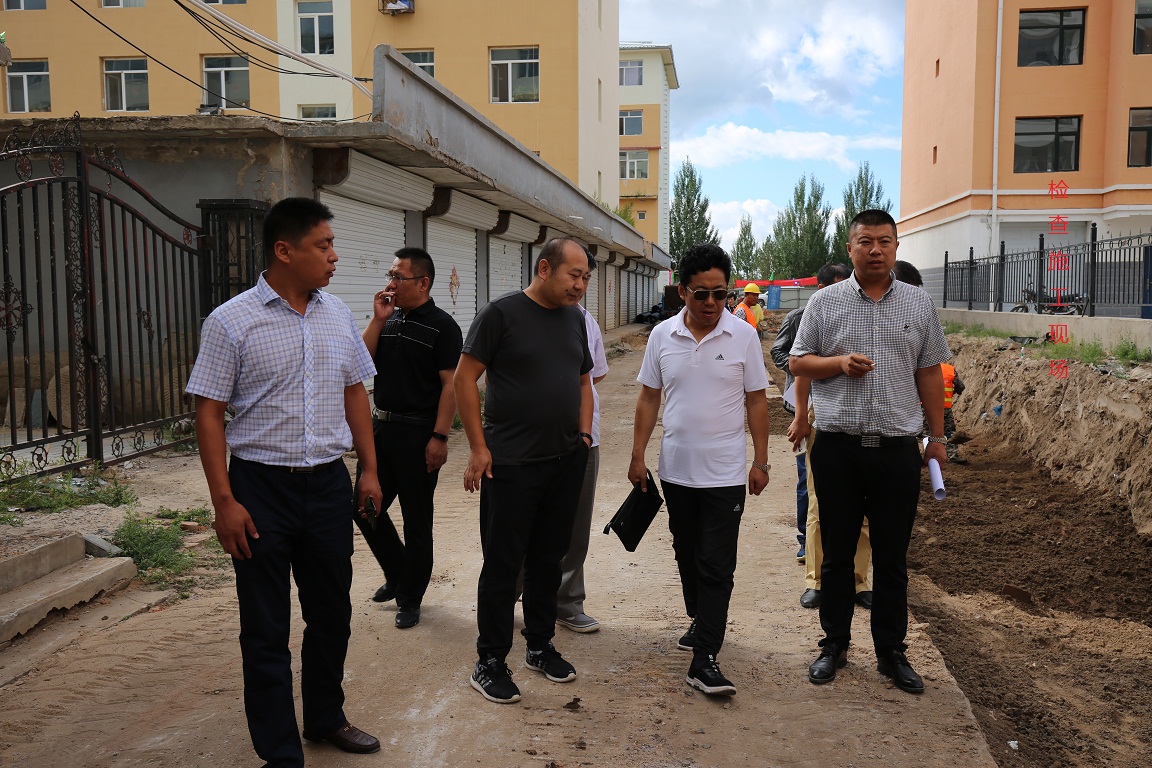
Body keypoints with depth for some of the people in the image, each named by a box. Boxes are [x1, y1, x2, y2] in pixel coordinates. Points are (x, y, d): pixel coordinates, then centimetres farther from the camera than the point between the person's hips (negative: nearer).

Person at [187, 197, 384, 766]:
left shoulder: (337, 316, 6)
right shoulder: (231, 323, -9)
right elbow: (208, 412, -9)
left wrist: (369, 469, 10)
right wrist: (224, 502, -13)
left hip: (329, 484, 5)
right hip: (262, 488, -4)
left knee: (332, 611, 16)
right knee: (266, 629, 6)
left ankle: (326, 718, 37)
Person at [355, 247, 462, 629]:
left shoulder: (442, 325, -10)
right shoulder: (390, 319, 10)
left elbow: (450, 385, -14)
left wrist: (439, 437, -19)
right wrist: (378, 320, -5)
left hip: (419, 434, -7)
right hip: (382, 426, 7)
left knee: (416, 519, 4)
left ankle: (410, 598, 19)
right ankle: (397, 574, 33)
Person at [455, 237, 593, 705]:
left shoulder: (574, 319, 11)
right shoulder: (501, 313, -9)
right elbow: (464, 378, -9)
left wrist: (583, 434, 8)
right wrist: (478, 447, -12)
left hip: (565, 462, 6)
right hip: (511, 464, -6)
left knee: (547, 559, 15)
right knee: (503, 564, 2)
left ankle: (540, 647, 31)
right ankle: (490, 663, 14)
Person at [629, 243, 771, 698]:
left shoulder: (743, 336, -5)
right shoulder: (662, 335, 0)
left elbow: (756, 401, 0)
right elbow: (649, 399, 6)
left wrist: (761, 460, -3)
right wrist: (637, 455, 3)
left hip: (724, 473, -3)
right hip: (676, 469, 3)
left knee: (717, 566, -3)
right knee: (687, 554, 17)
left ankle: (704, 661, 0)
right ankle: (701, 622, 39)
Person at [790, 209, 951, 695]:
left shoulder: (919, 304, 8)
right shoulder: (825, 302, 4)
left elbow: (930, 374, 11)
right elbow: (798, 362, 6)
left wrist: (937, 437, 10)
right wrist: (840, 363, -12)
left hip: (898, 447, 1)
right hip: (837, 446, -1)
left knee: (892, 558, 9)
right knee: (837, 554, 9)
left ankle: (892, 651, 23)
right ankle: (835, 644, 24)